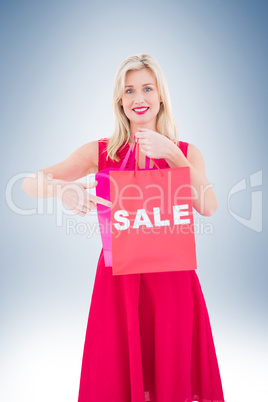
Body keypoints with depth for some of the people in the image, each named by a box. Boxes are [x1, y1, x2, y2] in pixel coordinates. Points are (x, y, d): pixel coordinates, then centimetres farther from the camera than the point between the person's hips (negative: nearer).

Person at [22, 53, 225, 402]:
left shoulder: (186, 152, 6)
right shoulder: (99, 152, 3)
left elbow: (208, 207, -10)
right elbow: (31, 183, -2)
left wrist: (171, 154, -16)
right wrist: (62, 189, -23)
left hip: (172, 277, 1)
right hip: (118, 277, 0)